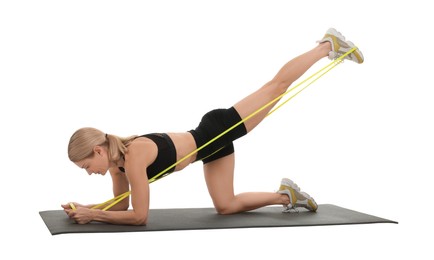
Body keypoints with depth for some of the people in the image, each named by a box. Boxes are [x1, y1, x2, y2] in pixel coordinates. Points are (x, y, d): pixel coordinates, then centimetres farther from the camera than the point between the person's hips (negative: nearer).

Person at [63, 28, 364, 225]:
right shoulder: (116, 159, -5)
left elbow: (139, 216, -27)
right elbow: (122, 205, 8)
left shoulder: (134, 157, -31)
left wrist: (92, 215, -24)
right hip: (213, 147, 7)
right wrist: (85, 208, -5)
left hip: (218, 129, -7)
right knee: (226, 206, 11)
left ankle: (328, 45, 28)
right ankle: (285, 195, 31)